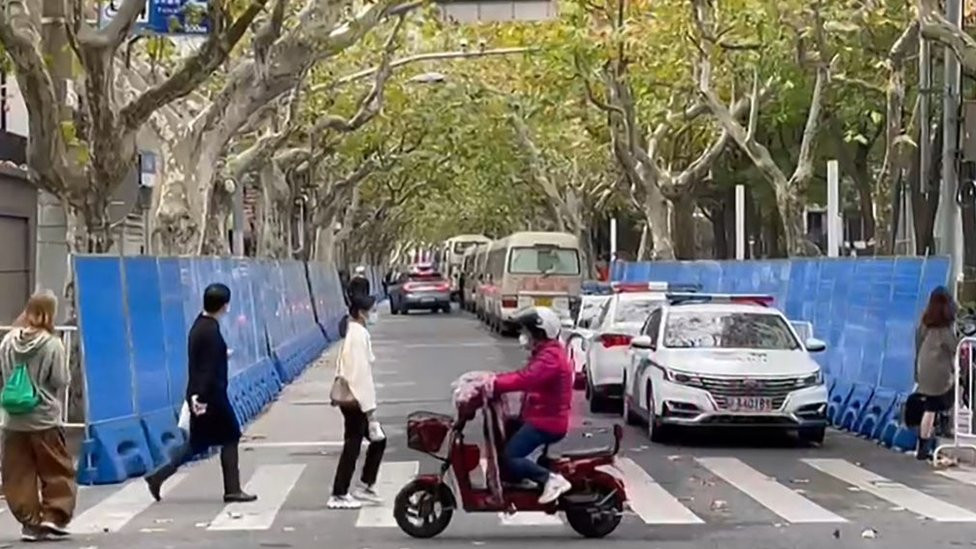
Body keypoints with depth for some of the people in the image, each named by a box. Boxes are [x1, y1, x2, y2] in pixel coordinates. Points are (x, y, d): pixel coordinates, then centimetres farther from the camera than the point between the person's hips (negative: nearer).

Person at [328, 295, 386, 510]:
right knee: (352, 446, -2)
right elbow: (362, 372, -20)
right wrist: (370, 408, -19)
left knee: (378, 440, 15)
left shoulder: (354, 333, 13)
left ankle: (366, 487, 19)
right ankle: (338, 496, 4)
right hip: (356, 399, -10)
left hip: (350, 398, 10)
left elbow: (342, 368, 16)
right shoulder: (360, 335, -17)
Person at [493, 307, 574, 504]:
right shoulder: (545, 353, 17)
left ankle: (552, 479, -19)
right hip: (539, 417, 11)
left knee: (509, 457, -19)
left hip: (546, 422, -11)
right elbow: (525, 376, 16)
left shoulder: (551, 357, -20)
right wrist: (492, 379, 4)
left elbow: (525, 379, -33)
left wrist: (494, 384, -35)